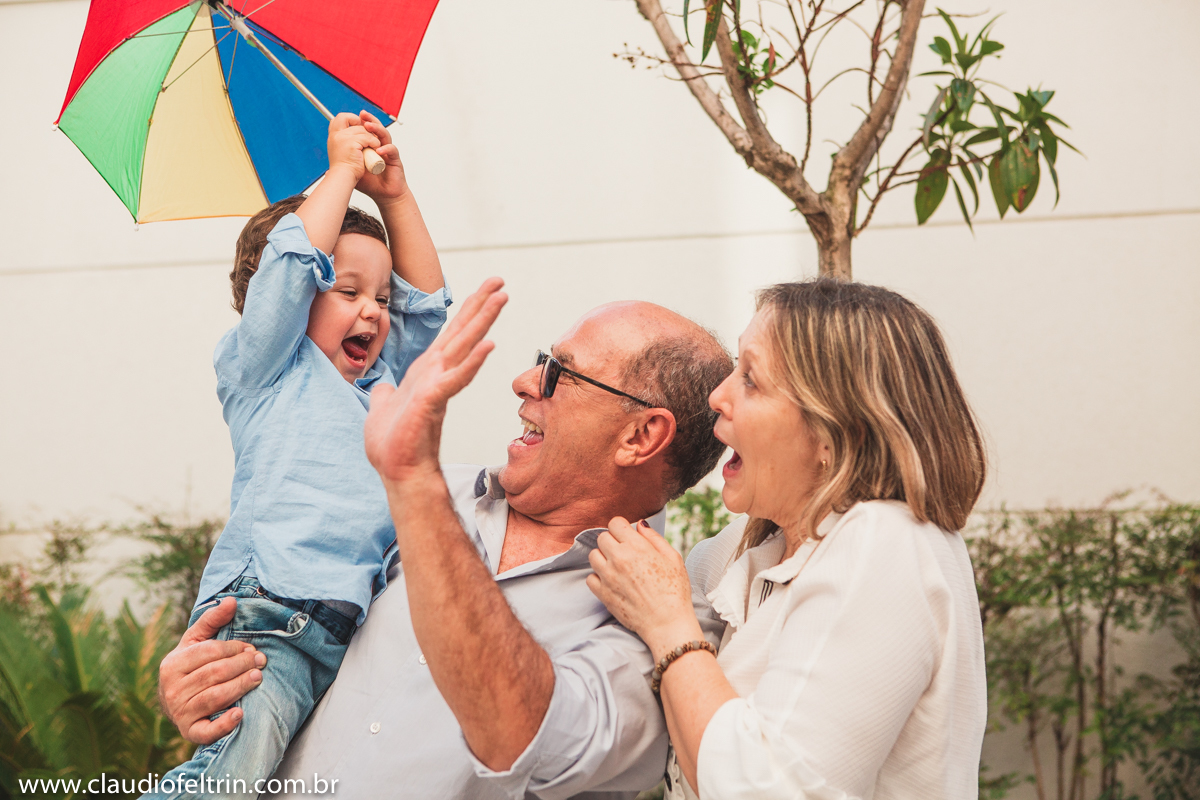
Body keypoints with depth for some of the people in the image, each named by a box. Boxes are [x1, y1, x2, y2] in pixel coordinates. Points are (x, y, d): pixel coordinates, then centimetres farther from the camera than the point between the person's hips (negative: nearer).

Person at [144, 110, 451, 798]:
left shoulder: (381, 383, 31)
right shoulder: (262, 367, 13)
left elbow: (428, 299, 36)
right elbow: (294, 259, 2)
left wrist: (396, 196, 28)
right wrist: (343, 170, 14)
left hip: (361, 626, 7)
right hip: (265, 611, -7)